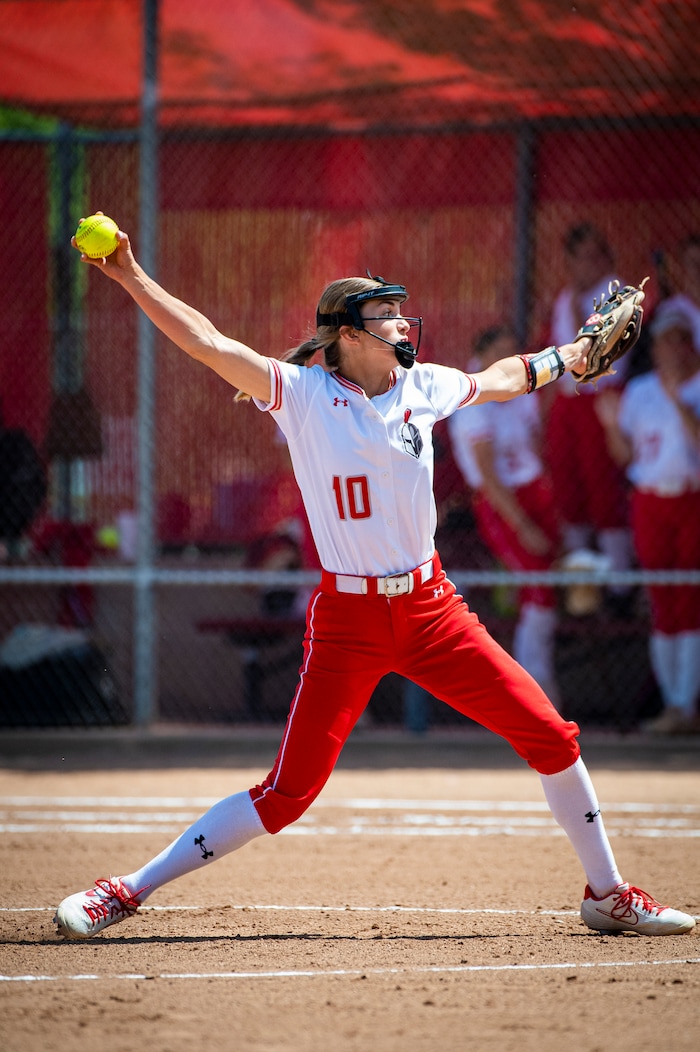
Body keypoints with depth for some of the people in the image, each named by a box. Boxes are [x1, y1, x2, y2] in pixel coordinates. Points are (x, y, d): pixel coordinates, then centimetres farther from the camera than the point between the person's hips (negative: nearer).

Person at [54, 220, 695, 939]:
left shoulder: (423, 388, 6)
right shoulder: (303, 395, -8)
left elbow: (499, 380, 27)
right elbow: (208, 344, -19)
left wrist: (566, 355, 36)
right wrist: (132, 279, -28)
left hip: (430, 606, 5)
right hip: (347, 620, -5)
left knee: (551, 737, 1)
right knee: (288, 794, -10)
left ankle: (606, 894, 20)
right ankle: (128, 891, 1)